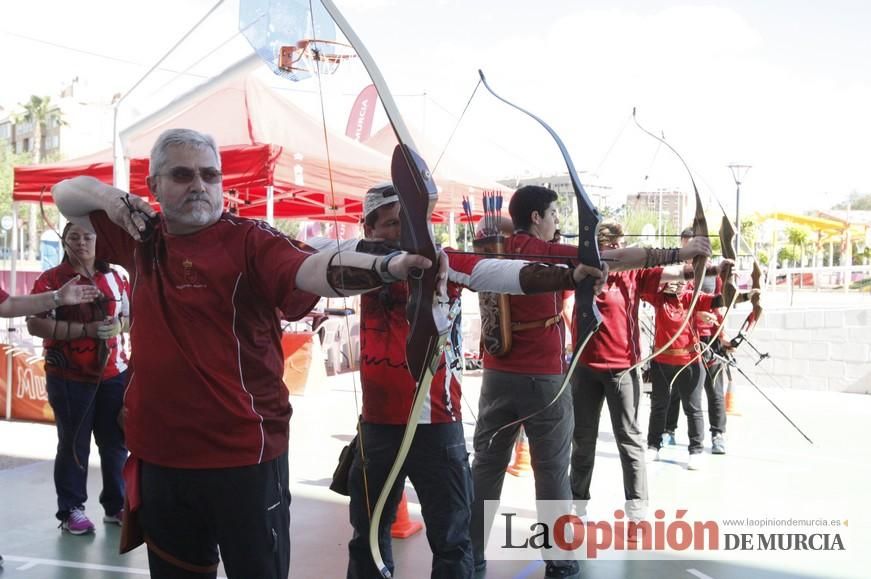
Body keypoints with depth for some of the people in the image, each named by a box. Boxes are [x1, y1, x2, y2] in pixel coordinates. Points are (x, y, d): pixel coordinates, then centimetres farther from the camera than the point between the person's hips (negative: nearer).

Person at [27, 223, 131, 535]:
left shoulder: (114, 278, 10)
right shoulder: (50, 279, -4)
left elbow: (133, 315, 19)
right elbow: (35, 324, -15)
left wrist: (118, 325, -3)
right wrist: (86, 329, -21)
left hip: (113, 373, 4)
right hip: (69, 377, -4)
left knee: (115, 442, 9)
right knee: (74, 444, 2)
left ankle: (116, 505, 21)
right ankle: (71, 510, 14)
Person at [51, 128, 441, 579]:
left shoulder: (248, 241, -12)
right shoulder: (139, 237, 6)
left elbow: (315, 270, -31)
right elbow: (64, 195, 21)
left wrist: (388, 266, -50)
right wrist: (109, 196, -2)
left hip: (243, 455, -5)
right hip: (159, 454, 6)